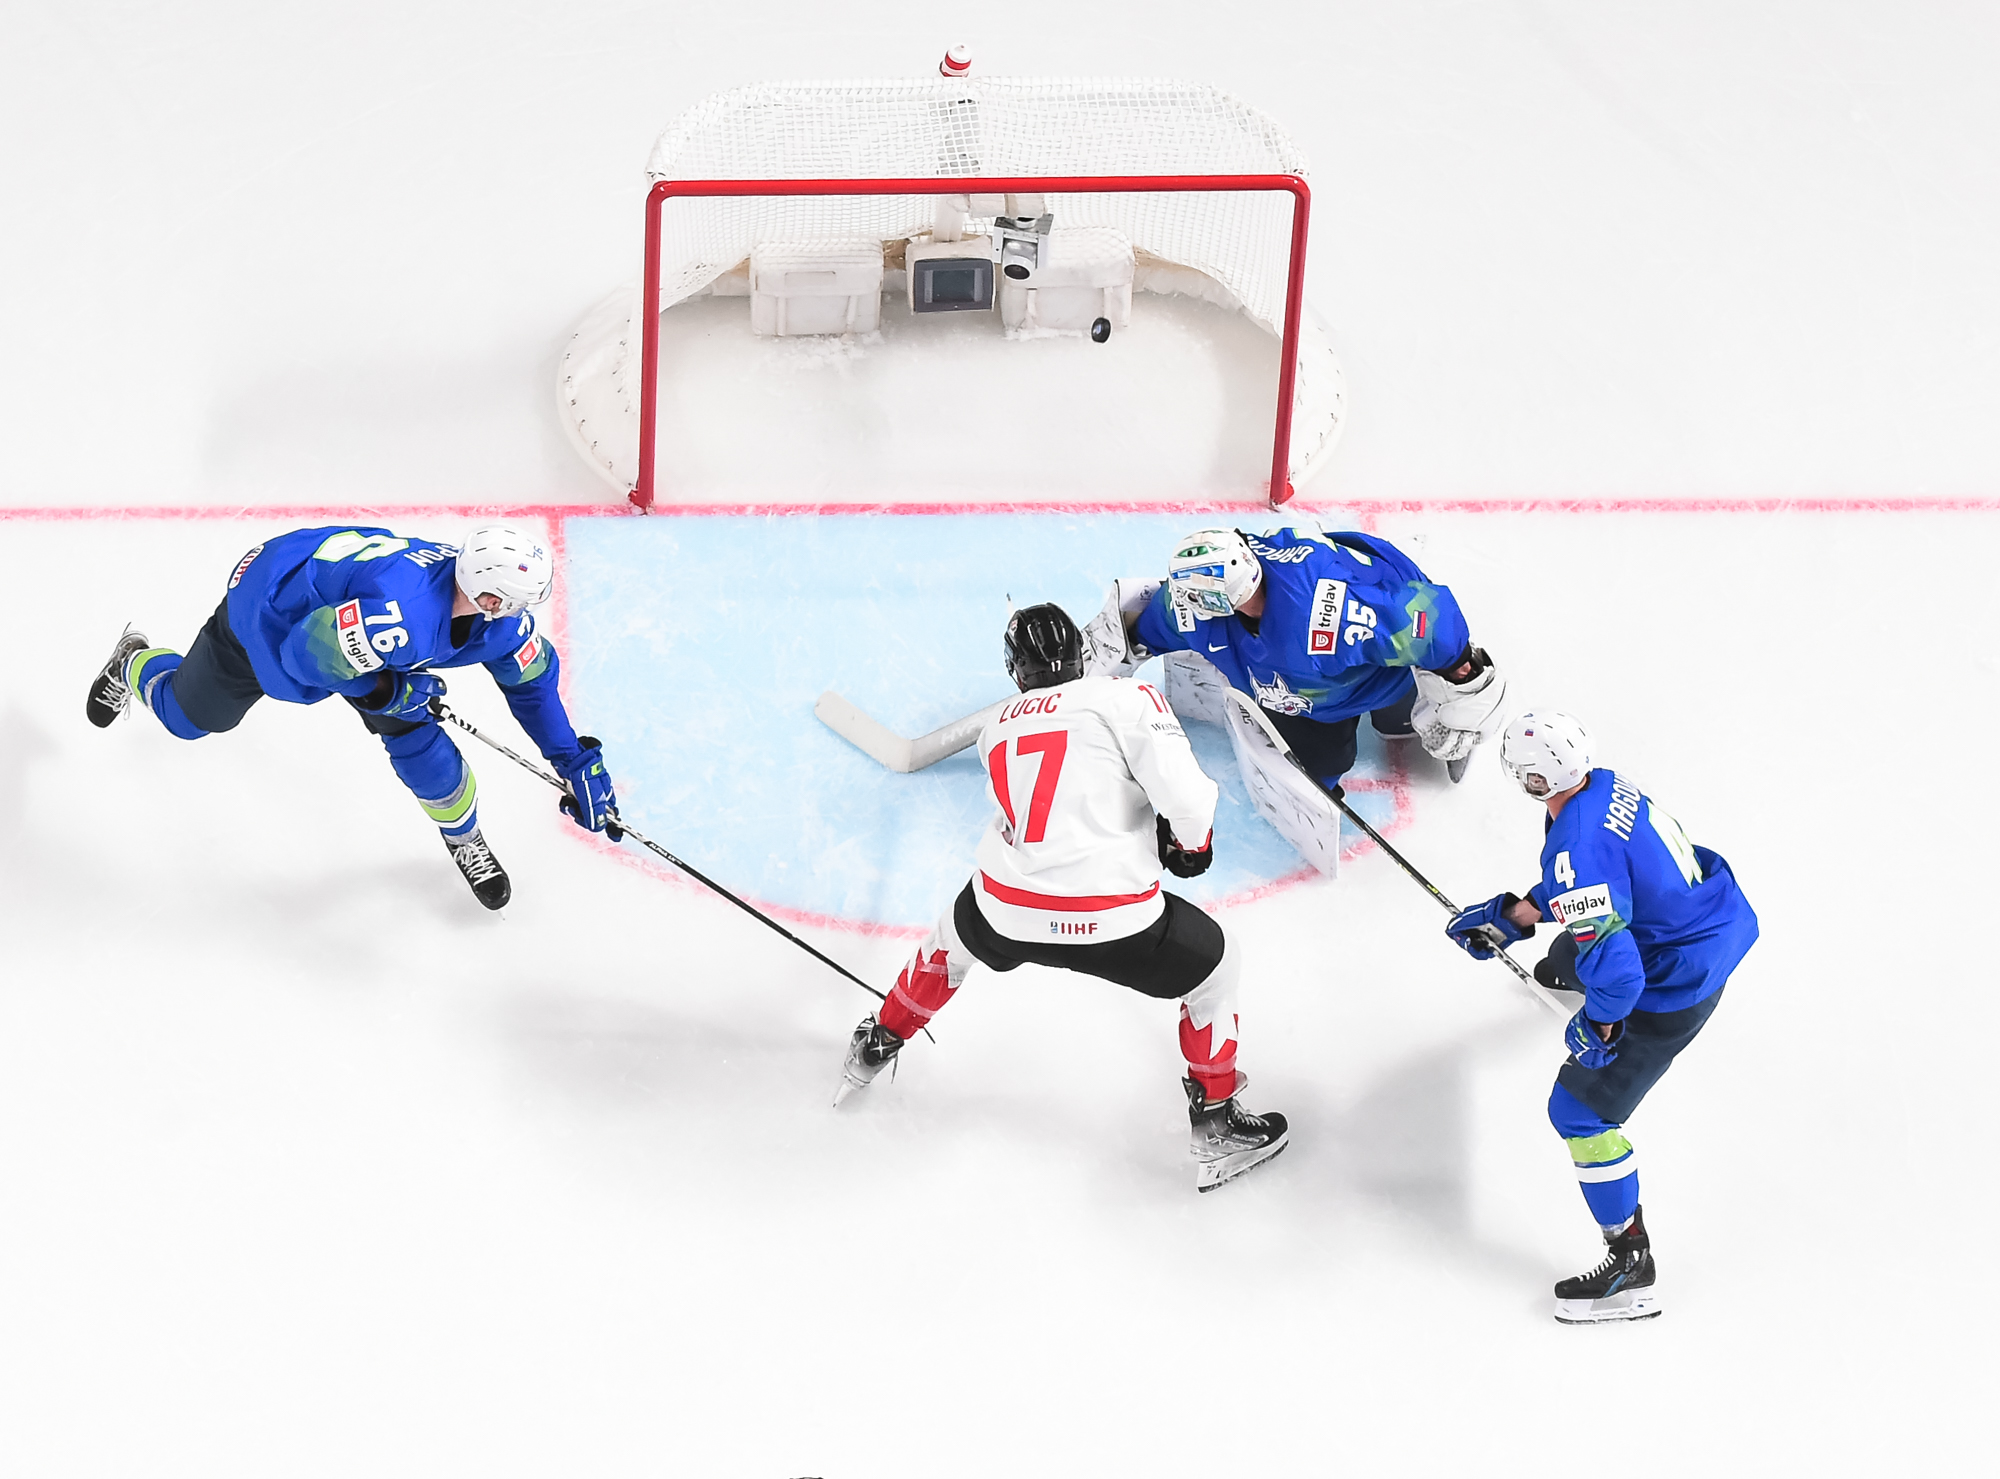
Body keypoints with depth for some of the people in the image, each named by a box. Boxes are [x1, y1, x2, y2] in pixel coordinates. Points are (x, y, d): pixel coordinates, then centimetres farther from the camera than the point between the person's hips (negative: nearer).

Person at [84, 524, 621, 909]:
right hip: (266, 611, -5)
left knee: (418, 738, -6)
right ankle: (134, 665, 55)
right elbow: (304, 652, -37)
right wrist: (385, 691, -28)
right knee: (188, 714, 20)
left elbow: (532, 679, -4)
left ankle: (464, 839, 23)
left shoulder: (500, 621, -23)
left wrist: (576, 763, -6)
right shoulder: (399, 613, -48)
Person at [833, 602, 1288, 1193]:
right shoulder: (1126, 697, -3)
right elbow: (1184, 793, -11)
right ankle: (1216, 1129, 23)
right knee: (1214, 966, 22)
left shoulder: (997, 729, 16)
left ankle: (876, 1048, 54)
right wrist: (1192, 843, 9)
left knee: (954, 935, 38)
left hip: (1004, 918, 5)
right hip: (1112, 922, -5)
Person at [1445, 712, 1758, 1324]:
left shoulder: (1575, 850, -36)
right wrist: (1509, 916, 9)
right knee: (1574, 951, 41)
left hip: (1677, 985, -10)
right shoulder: (1605, 786, -6)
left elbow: (1616, 973, -39)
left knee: (1581, 1109, -2)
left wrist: (1597, 1027, -19)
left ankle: (1629, 1266, 6)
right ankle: (1569, 971, 82)